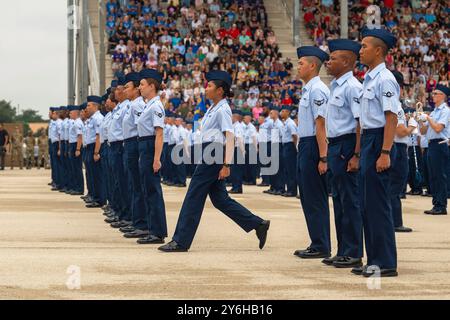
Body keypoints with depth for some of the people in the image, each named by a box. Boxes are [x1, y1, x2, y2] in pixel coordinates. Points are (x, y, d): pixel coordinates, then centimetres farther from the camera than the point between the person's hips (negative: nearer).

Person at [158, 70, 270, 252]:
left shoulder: (223, 110, -12)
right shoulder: (213, 108, 17)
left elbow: (230, 137, -19)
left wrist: (226, 165, -26)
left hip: (214, 154, -10)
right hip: (209, 153, 10)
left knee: (194, 196, -6)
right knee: (220, 199, 11)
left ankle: (181, 241, -2)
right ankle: (258, 224, 16)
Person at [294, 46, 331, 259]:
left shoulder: (317, 90, -15)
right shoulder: (308, 89, 16)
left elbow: (320, 125, -20)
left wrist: (322, 158, -23)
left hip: (313, 146, -10)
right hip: (305, 146, 10)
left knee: (315, 199, -5)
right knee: (308, 199, 13)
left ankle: (321, 247, 0)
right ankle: (316, 244, 20)